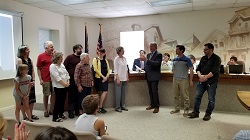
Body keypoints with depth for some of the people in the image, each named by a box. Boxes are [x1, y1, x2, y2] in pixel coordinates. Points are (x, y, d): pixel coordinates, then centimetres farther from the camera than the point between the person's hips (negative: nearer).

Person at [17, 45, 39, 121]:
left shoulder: (30, 60, 11)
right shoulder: (19, 60, -9)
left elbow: (32, 71, 10)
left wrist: (33, 80, -1)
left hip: (31, 82, 7)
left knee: (32, 99, 11)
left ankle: (31, 114, 25)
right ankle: (24, 116, 13)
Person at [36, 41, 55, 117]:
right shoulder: (41, 56, -2)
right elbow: (38, 69, -2)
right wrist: (40, 79, -7)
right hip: (46, 79, -3)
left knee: (54, 94, 8)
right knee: (46, 95, 8)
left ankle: (51, 110, 22)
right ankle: (46, 110, 21)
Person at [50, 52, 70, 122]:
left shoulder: (62, 65, 15)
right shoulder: (52, 66, -10)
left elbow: (67, 73, 14)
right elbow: (57, 77, -17)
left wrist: (68, 82, 1)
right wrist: (64, 83, -15)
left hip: (65, 86, 8)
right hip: (58, 86, -8)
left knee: (63, 101, 13)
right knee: (58, 101, -4)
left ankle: (61, 114, 26)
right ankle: (55, 117, 5)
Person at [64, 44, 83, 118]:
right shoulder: (70, 57, 0)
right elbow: (65, 68, -2)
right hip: (71, 80, -4)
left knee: (78, 96, 10)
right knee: (71, 97, 2)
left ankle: (77, 111, 21)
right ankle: (71, 112, 8)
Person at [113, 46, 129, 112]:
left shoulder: (124, 58, 10)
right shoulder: (116, 59, -9)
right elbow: (115, 70, -11)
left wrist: (127, 77, 11)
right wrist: (117, 79, -16)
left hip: (124, 78, 6)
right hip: (119, 78, -6)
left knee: (123, 92, 11)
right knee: (118, 93, -1)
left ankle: (123, 106, 21)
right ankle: (117, 107, 8)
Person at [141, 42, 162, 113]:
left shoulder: (159, 54, -7)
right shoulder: (148, 55, 15)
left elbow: (157, 63, -23)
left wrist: (147, 60, -27)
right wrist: (145, 69, 4)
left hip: (154, 76, -7)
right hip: (148, 76, 7)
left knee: (155, 91, -6)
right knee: (150, 91, 13)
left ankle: (157, 106, 3)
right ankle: (152, 105, 23)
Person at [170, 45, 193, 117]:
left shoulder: (187, 59, -7)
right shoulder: (175, 59, 9)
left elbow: (191, 70, -6)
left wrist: (191, 80, -10)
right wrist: (173, 77, 11)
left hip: (184, 80, -5)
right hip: (175, 80, 5)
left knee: (185, 96, 1)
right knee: (176, 95, 12)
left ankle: (186, 110, 13)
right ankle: (177, 108, 25)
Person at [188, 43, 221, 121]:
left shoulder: (216, 59, -4)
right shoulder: (203, 58, 14)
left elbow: (215, 71, -16)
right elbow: (198, 68, 10)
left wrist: (205, 77, -17)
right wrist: (200, 75, -10)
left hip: (211, 82, -5)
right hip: (202, 81, 5)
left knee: (211, 99, 2)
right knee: (197, 97, 4)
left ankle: (208, 114, 15)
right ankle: (196, 112, 14)